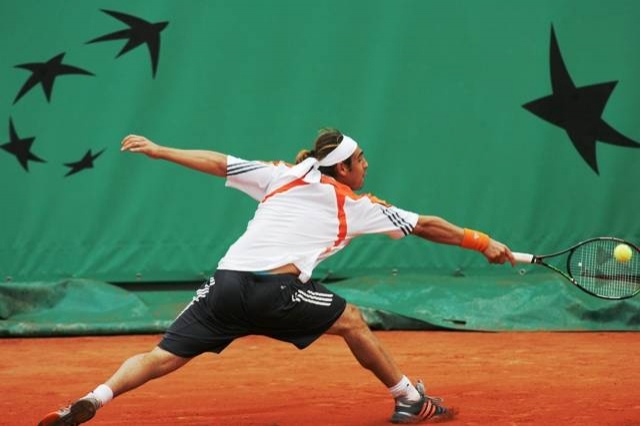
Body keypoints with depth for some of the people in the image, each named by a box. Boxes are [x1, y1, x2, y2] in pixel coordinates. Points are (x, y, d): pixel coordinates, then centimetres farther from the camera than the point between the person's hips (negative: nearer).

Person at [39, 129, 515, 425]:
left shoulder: (283, 177, 22)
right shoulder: (357, 206, 14)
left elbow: (218, 163, 21)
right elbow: (425, 226, 20)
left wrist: (158, 150, 29)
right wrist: (482, 242, 29)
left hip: (226, 281, 4)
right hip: (275, 290, -4)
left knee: (162, 357, 3)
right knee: (351, 321, 17)